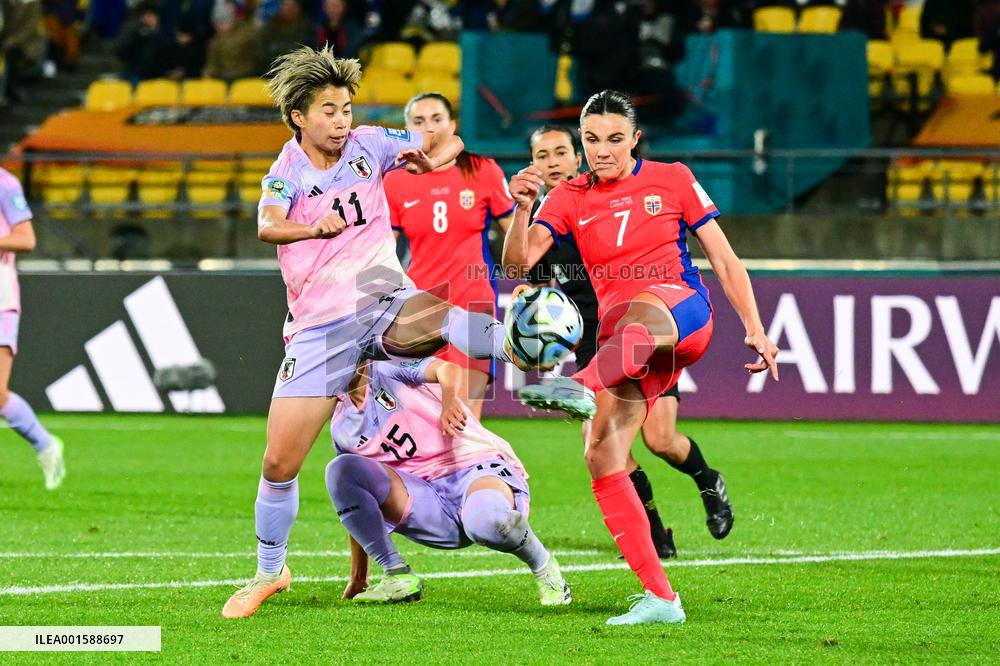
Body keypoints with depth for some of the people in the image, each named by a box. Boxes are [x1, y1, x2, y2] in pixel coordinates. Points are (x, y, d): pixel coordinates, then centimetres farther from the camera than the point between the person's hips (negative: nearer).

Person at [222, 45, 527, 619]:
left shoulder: (367, 145, 6)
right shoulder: (288, 171, -2)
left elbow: (449, 143, 16)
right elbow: (268, 226, -24)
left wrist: (430, 160, -8)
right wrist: (315, 228, -45)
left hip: (383, 303, 0)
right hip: (318, 328, 0)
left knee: (432, 313, -38)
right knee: (279, 463, -1)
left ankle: (523, 349, -65)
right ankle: (269, 572, 20)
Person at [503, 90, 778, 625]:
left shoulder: (672, 180, 8)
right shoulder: (570, 198, 12)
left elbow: (724, 260, 10)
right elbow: (517, 262, -1)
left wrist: (755, 329, 1)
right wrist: (521, 209, -20)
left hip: (681, 309, -4)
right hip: (622, 341, 4)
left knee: (638, 311, -41)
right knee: (602, 456, -15)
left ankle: (583, 388, -73)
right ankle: (659, 597, -14)